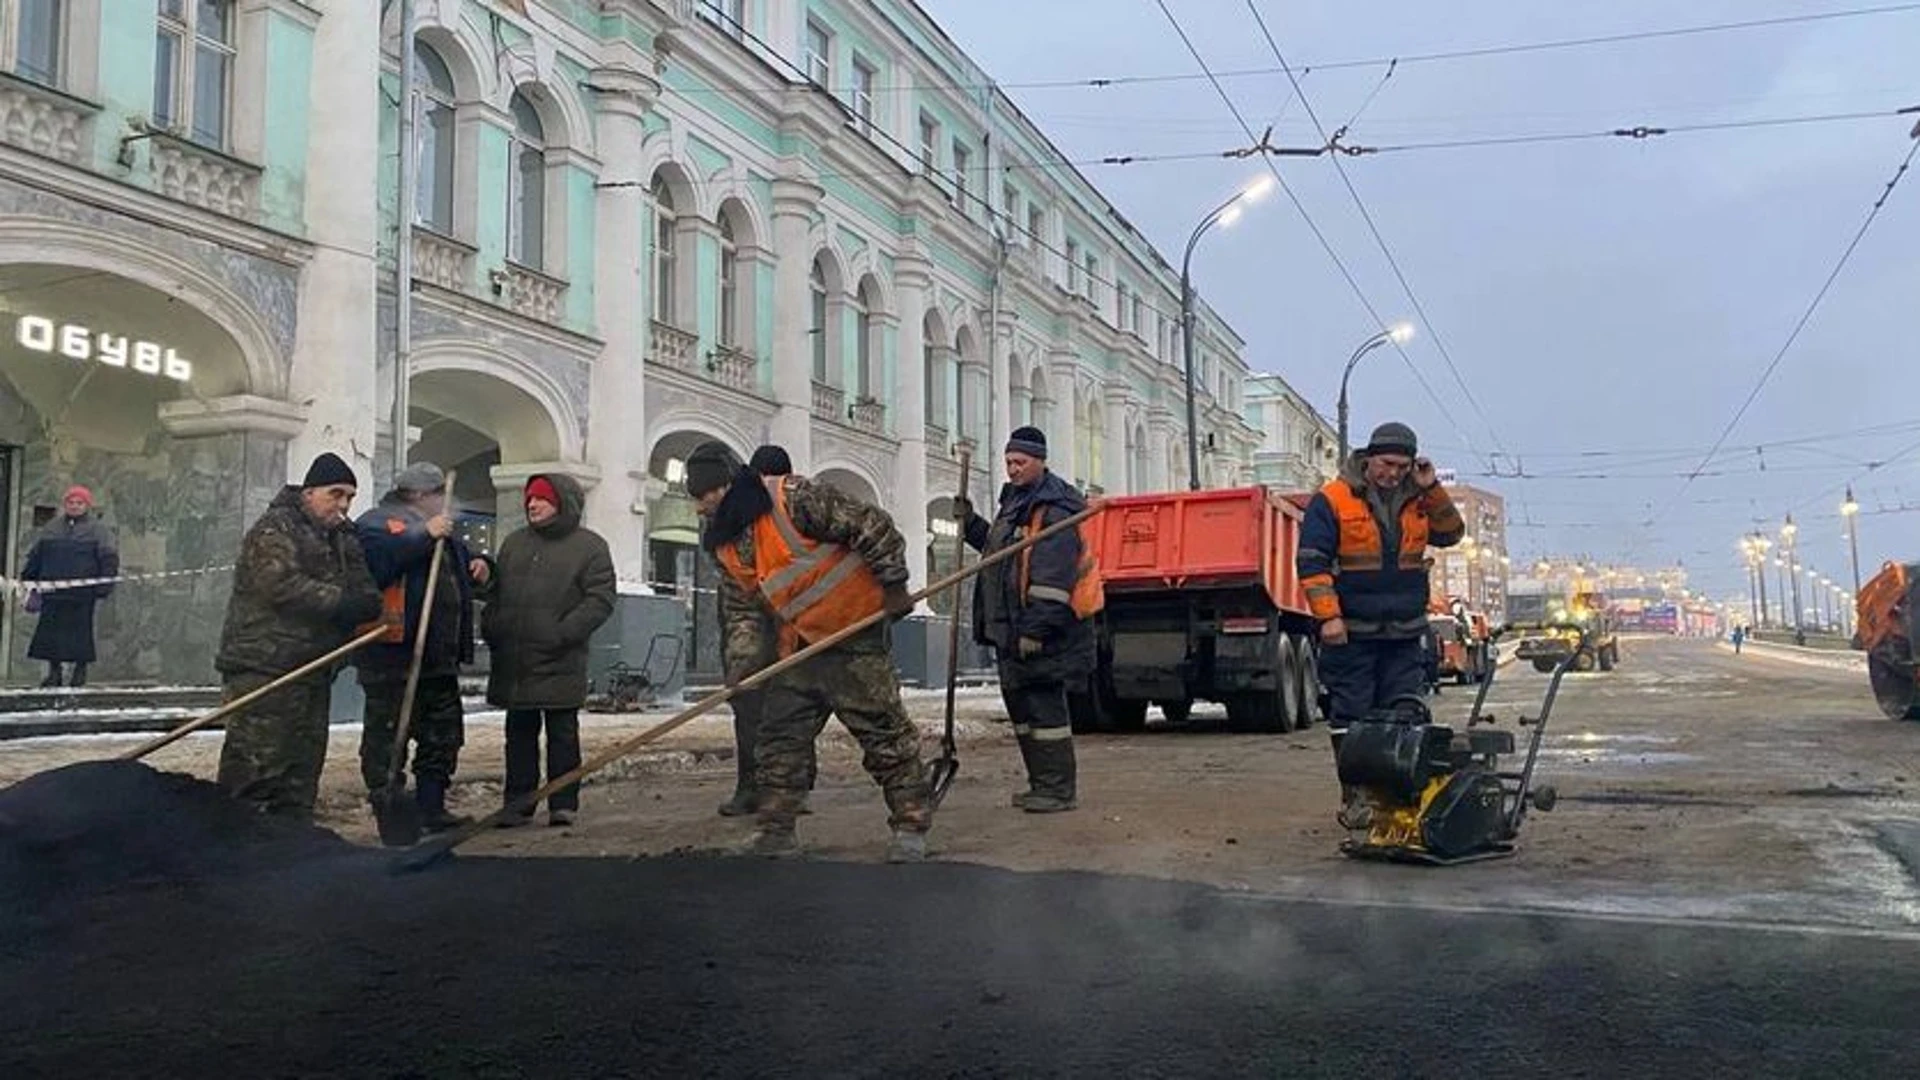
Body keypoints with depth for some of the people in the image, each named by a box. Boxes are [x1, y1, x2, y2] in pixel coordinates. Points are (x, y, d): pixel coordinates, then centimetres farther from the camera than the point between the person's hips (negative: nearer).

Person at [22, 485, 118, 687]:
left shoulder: (97, 530, 2)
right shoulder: (52, 528, 16)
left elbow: (109, 558, -3)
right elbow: (35, 556, 22)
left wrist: (104, 585, -11)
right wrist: (28, 579, 16)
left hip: (82, 593, -4)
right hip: (52, 590, 4)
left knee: (81, 630, 0)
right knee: (50, 629, 3)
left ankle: (80, 670, 11)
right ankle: (54, 671, 12)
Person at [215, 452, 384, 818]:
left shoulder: (343, 538, 19)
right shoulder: (275, 529, -7)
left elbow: (364, 592, 13)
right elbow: (283, 585, -22)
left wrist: (368, 605, -11)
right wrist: (342, 602, -22)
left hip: (312, 671, 9)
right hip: (263, 668, -9)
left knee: (302, 774, 13)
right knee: (256, 766, -10)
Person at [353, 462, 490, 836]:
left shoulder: (441, 532, 23)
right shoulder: (377, 523, -5)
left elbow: (458, 573, 36)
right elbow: (376, 562, -25)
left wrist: (478, 569, 12)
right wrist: (424, 537, -25)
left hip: (439, 658, 9)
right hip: (393, 655, -9)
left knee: (443, 734, 12)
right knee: (388, 736, -3)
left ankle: (432, 808, 21)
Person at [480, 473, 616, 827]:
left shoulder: (589, 546, -2)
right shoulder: (514, 543, 15)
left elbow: (601, 599, -9)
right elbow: (494, 590, 20)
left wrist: (564, 632, -18)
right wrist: (490, 629, 4)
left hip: (560, 662, -5)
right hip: (513, 661, 5)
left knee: (562, 734, 3)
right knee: (519, 734, 10)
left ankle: (563, 804, 10)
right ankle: (518, 803, 17)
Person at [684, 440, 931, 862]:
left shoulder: (793, 498, -19)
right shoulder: (724, 544, 7)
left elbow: (871, 525, -18)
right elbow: (742, 609, 12)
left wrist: (893, 586, -14)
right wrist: (741, 660, -4)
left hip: (854, 633, -8)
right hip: (797, 647, 8)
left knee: (884, 731, -4)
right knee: (779, 736, 7)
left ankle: (912, 827, 3)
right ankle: (775, 830, 16)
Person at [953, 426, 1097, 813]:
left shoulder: (1055, 509, -15)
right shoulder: (1014, 500, 17)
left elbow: (1055, 579, -22)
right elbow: (1000, 547, 33)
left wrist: (1036, 628, -25)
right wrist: (970, 523, 19)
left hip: (1040, 632, -10)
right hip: (1009, 627, 10)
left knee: (1044, 706, -6)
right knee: (1019, 703, 15)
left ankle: (1060, 789, 1)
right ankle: (1042, 782, 25)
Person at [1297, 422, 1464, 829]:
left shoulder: (1416, 500, 10)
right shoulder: (1333, 501, -7)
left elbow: (1450, 534, 13)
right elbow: (1311, 562, -9)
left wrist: (1432, 490, -1)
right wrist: (1328, 616, -17)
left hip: (1404, 632, 5)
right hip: (1351, 633, -5)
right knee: (1351, 718, 0)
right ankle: (1355, 799, 6)